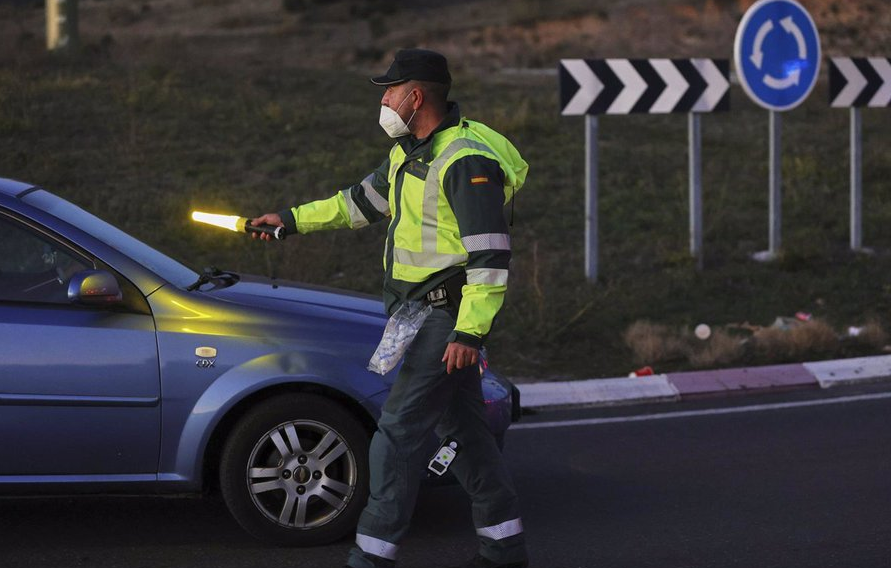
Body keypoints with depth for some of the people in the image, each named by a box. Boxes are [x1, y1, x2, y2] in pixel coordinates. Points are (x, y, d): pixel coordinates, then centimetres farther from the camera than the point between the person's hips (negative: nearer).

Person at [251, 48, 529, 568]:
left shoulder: (466, 162, -19)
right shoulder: (410, 152, 12)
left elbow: (490, 255, -22)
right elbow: (365, 200, 28)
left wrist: (470, 331, -26)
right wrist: (293, 219, 27)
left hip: (447, 314, -10)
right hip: (419, 309, 10)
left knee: (401, 430, -9)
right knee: (461, 427, 13)